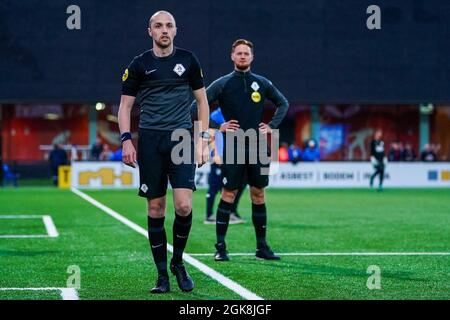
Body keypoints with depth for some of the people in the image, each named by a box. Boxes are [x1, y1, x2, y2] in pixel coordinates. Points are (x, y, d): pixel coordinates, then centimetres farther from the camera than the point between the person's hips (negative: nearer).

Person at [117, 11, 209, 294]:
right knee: (155, 209, 1)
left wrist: (203, 139, 6)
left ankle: (178, 261, 11)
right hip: (150, 141, 0)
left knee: (184, 205, -13)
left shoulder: (188, 60, 7)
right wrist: (126, 140, -4)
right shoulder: (139, 65, 5)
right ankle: (162, 274, 11)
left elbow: (202, 100, 13)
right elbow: (126, 105, 8)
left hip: (182, 138, 0)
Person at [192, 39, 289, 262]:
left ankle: (262, 247, 12)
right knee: (228, 194, -4)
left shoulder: (262, 83, 8)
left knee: (258, 194, 6)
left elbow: (283, 103, 22)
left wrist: (272, 126, 10)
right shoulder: (222, 84, 0)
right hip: (233, 148, -3)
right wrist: (217, 127, -6)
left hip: (257, 147, 3)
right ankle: (220, 247, 1)